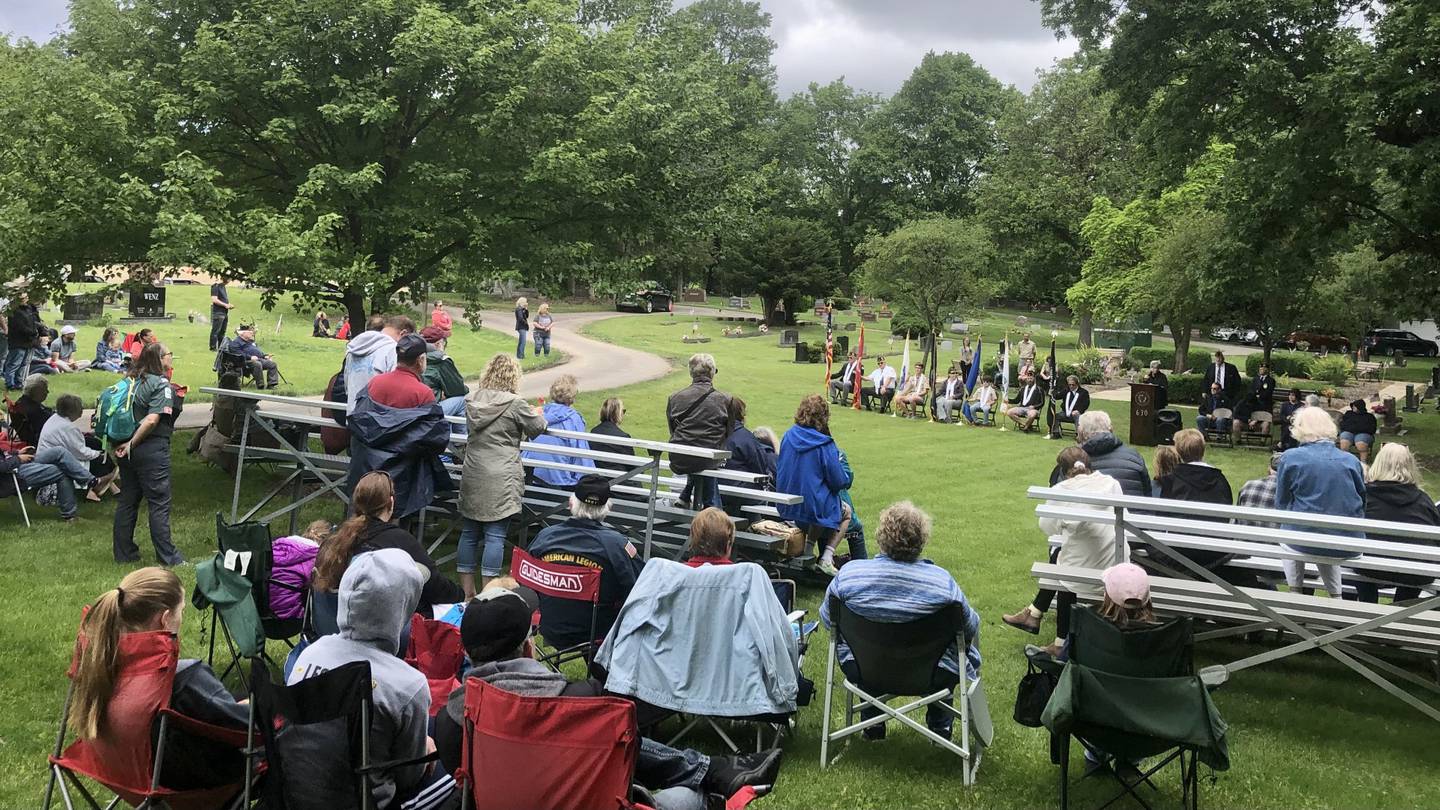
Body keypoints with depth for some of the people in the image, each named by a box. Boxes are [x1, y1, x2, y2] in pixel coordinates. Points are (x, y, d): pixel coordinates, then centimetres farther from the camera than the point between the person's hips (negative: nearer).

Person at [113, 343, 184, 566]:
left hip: (127, 449, 7)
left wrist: (125, 443, 10)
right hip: (152, 449, -7)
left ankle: (123, 552, 22)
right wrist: (132, 444, -11)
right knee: (159, 504, -2)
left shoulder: (132, 380, 10)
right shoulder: (161, 384, -10)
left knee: (127, 500, 15)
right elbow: (152, 420, -19)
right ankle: (167, 557, 2)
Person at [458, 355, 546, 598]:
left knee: (469, 533, 12)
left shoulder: (472, 400, 5)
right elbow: (537, 428, 0)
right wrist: (537, 414, 24)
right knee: (495, 536, -1)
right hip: (501, 480, -6)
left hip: (472, 477, 6)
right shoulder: (514, 404, -11)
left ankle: (467, 591, 19)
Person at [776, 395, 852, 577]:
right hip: (816, 507, -6)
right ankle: (826, 558, 9)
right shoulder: (825, 445, -19)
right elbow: (839, 481, -12)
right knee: (846, 513, 25)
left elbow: (779, 470, 10)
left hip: (786, 507, 6)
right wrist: (846, 479, 10)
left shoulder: (788, 436, -4)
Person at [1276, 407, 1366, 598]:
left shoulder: (1290, 458, -5)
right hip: (1349, 543, 3)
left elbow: (1281, 504, 3)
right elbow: (1362, 504, 13)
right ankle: (1335, 596, 31)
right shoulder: (1352, 461, 3)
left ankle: (1296, 593, 28)